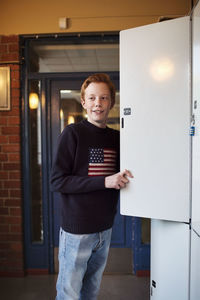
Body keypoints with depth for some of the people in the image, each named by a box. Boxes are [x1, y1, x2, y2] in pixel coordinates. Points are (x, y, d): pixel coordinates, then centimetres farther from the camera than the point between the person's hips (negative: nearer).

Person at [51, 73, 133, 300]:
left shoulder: (116, 137, 5)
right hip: (76, 230, -5)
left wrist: (123, 179, -5)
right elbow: (57, 181, -16)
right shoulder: (72, 133, -12)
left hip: (105, 229, 5)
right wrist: (104, 182, -22)